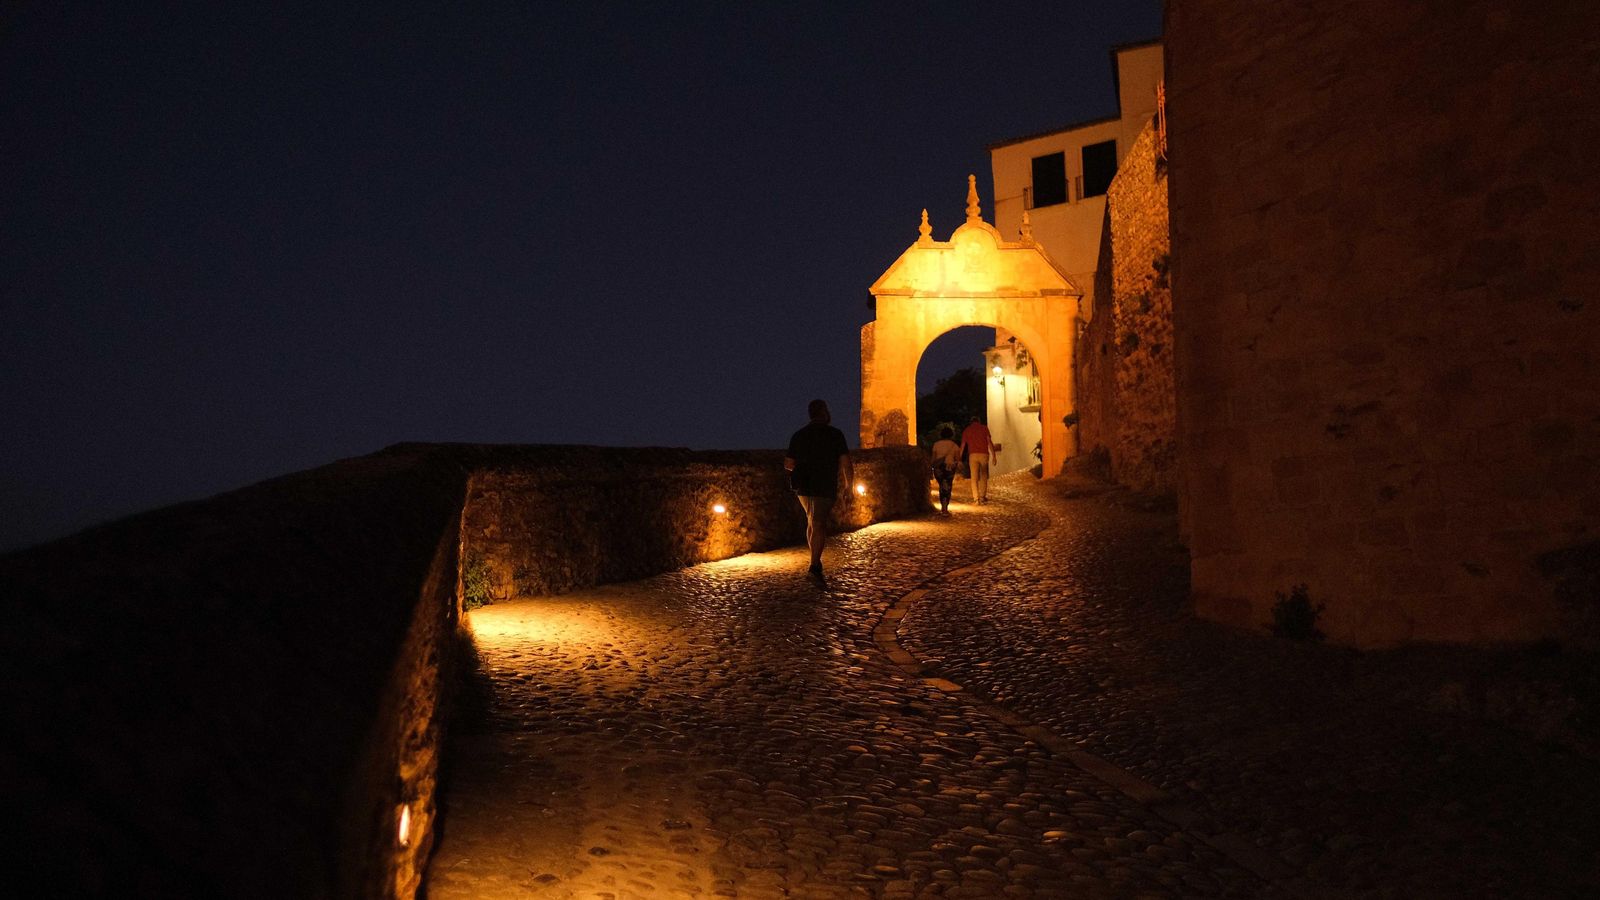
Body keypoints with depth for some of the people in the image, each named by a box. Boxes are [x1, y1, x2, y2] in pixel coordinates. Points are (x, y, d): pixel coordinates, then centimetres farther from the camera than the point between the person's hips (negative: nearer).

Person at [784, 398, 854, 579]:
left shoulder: (799, 435, 5)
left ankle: (816, 560, 27)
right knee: (819, 526, -4)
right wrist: (850, 485, 4)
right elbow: (846, 464, -10)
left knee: (812, 521, 21)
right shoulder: (835, 434, -7)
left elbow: (788, 464, 8)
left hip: (803, 487, 5)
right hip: (825, 488, -4)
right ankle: (815, 566, -17)